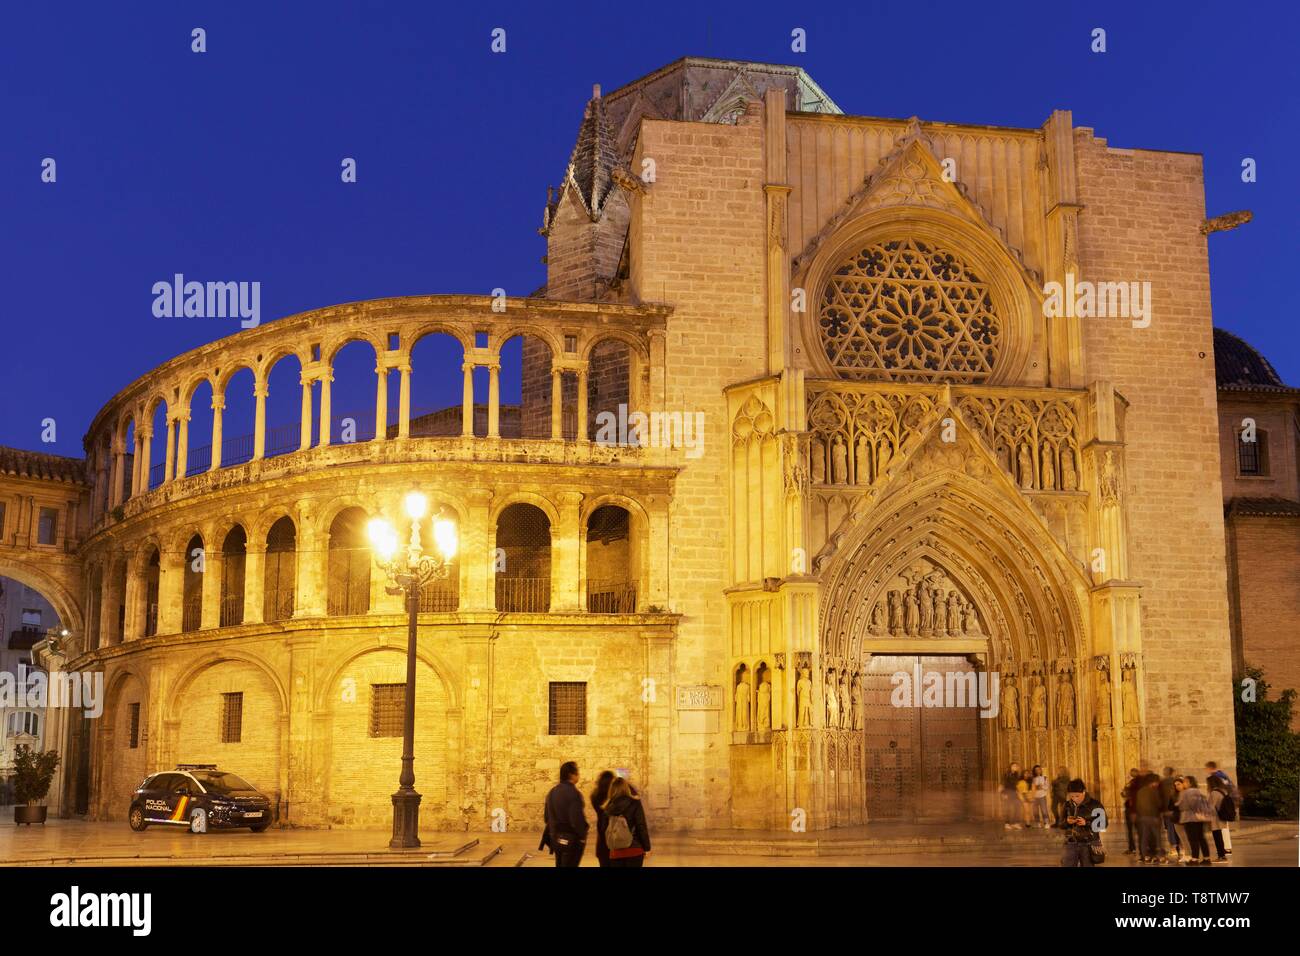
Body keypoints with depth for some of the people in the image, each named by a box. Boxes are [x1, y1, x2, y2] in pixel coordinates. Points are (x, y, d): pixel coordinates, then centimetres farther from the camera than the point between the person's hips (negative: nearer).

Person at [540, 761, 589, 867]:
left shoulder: (552, 792, 7)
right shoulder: (573, 793, -20)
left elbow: (547, 816, 12)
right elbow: (577, 818, -24)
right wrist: (583, 834, -8)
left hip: (556, 838, 8)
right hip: (571, 840, -8)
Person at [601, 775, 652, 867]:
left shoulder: (609, 807, 6)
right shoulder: (634, 804, -4)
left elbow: (605, 829, 10)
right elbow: (642, 826, -7)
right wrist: (647, 847, -2)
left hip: (615, 852, 3)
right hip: (634, 850, -3)